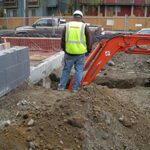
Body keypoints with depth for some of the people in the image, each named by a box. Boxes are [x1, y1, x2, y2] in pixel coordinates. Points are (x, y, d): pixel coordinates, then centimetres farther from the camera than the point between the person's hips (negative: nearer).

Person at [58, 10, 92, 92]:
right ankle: (75, 88, 10)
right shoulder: (84, 26, -1)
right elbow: (89, 41, 0)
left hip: (69, 52, 2)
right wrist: (88, 50, 14)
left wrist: (64, 49, 25)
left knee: (66, 69, 14)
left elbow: (63, 40, 10)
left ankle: (62, 86, 17)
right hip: (80, 53, -2)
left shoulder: (67, 26, 5)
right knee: (78, 70, 8)